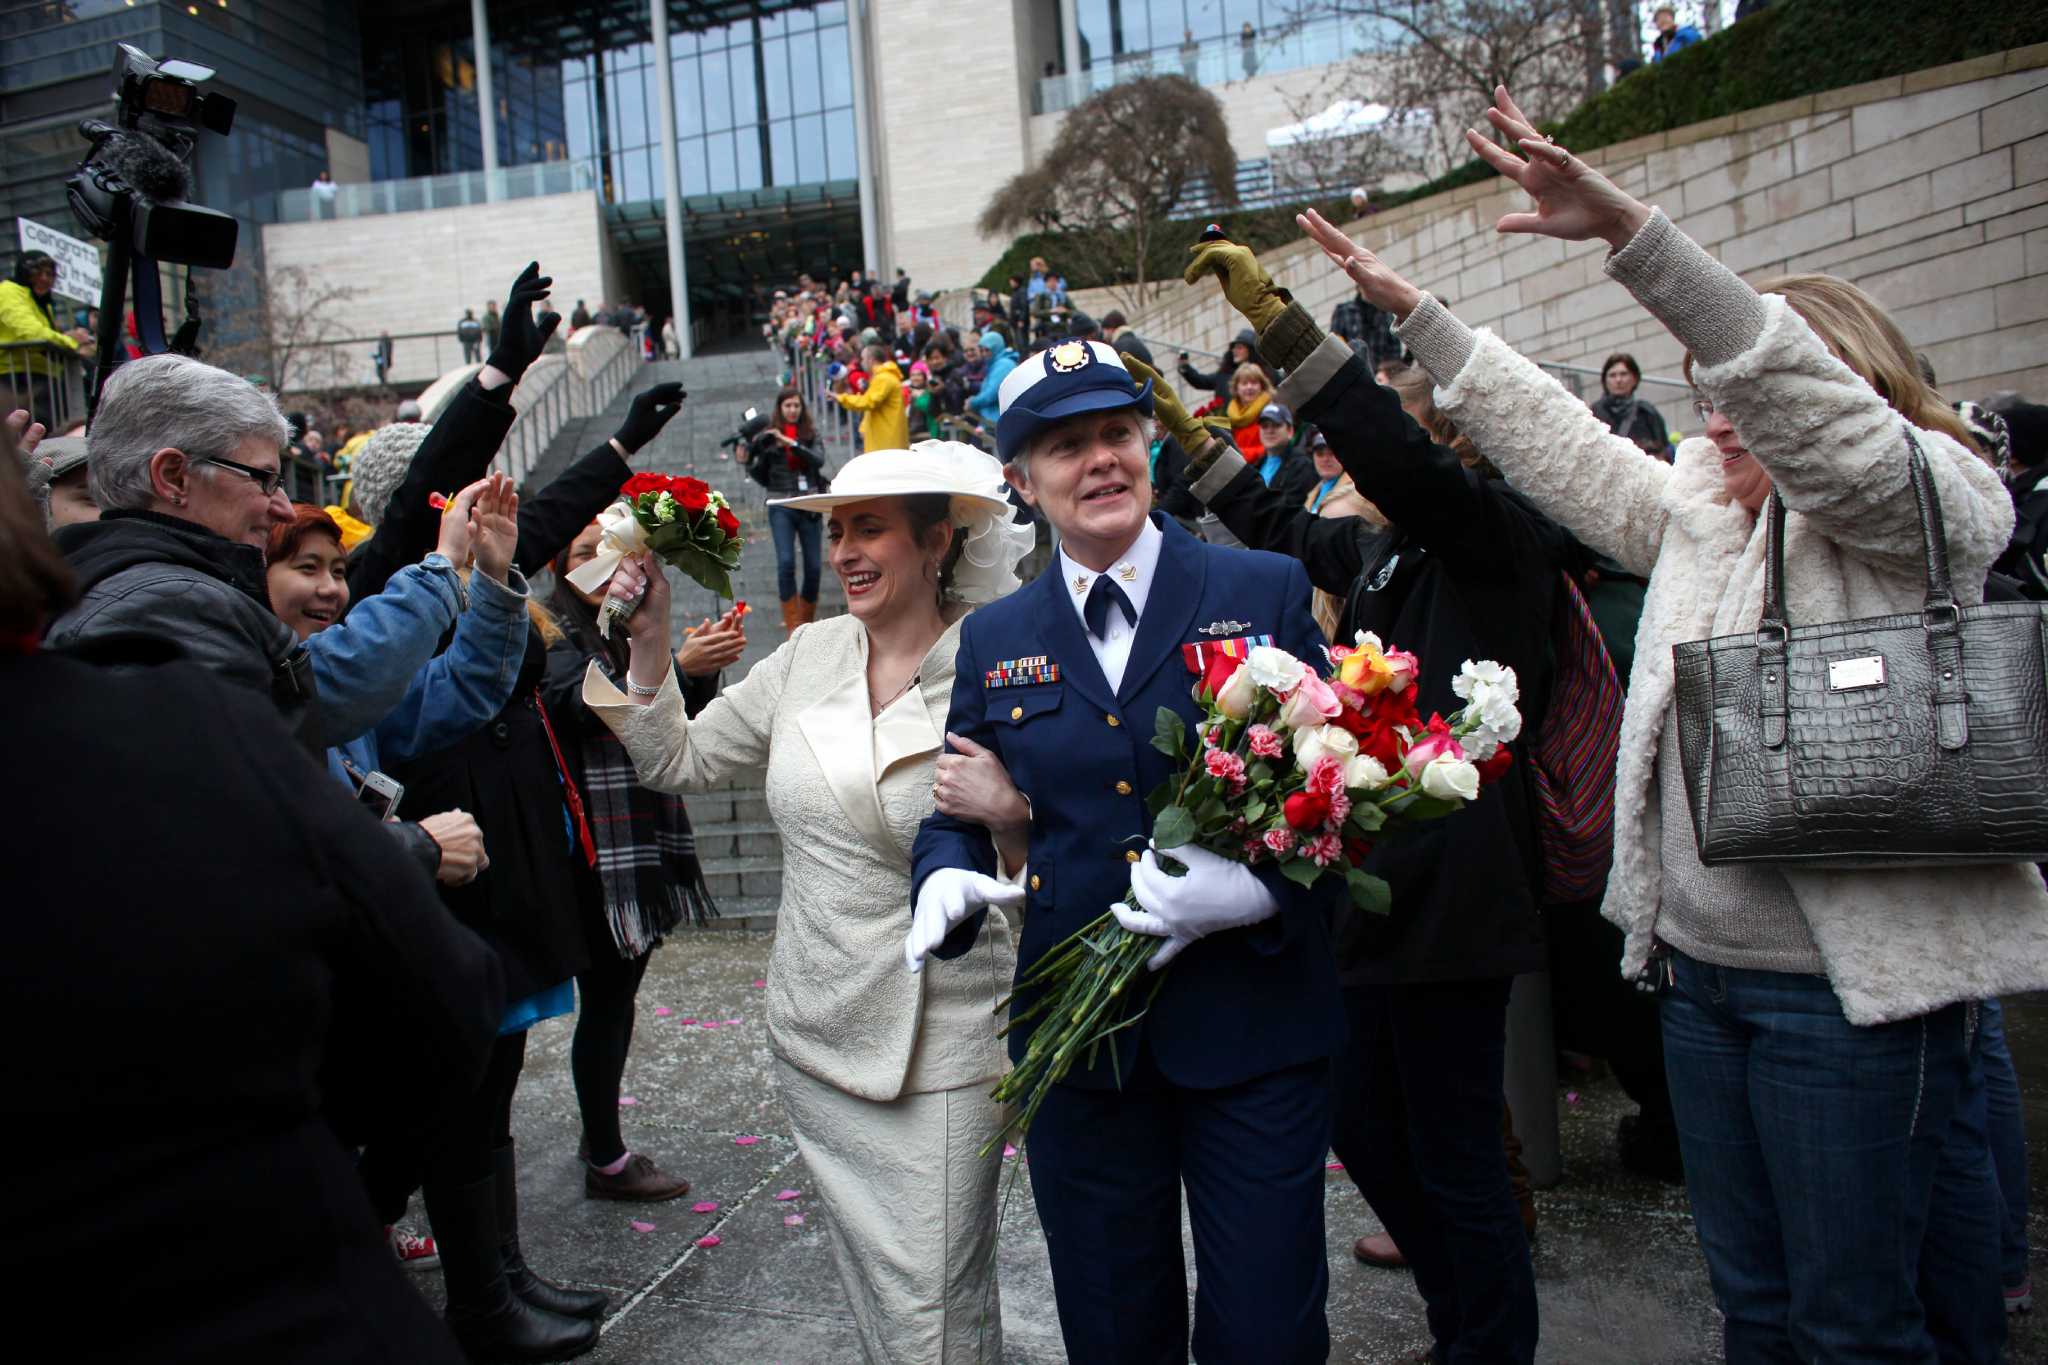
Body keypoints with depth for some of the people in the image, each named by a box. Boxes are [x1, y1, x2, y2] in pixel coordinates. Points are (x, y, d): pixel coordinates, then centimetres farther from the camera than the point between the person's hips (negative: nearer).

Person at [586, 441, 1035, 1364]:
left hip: (941, 1053, -5)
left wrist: (1011, 812, -31)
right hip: (815, 1036, 5)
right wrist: (649, 640, -3)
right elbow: (677, 763, 8)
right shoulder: (809, 654, 2)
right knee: (872, 1290, 22)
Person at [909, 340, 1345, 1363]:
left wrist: (1257, 884, -21)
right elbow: (958, 808, 12)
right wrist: (948, 878, -10)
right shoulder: (994, 640, 6)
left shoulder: (1266, 593, -1)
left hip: (1250, 1021, -2)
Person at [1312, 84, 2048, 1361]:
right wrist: (1412, 309, 15)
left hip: (1851, 987, -7)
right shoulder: (1704, 514, 13)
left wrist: (1627, 228, -35)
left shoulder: (1927, 508, -8)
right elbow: (1560, 446, 15)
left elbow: (1805, 402, -26)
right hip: (1699, 967, 7)